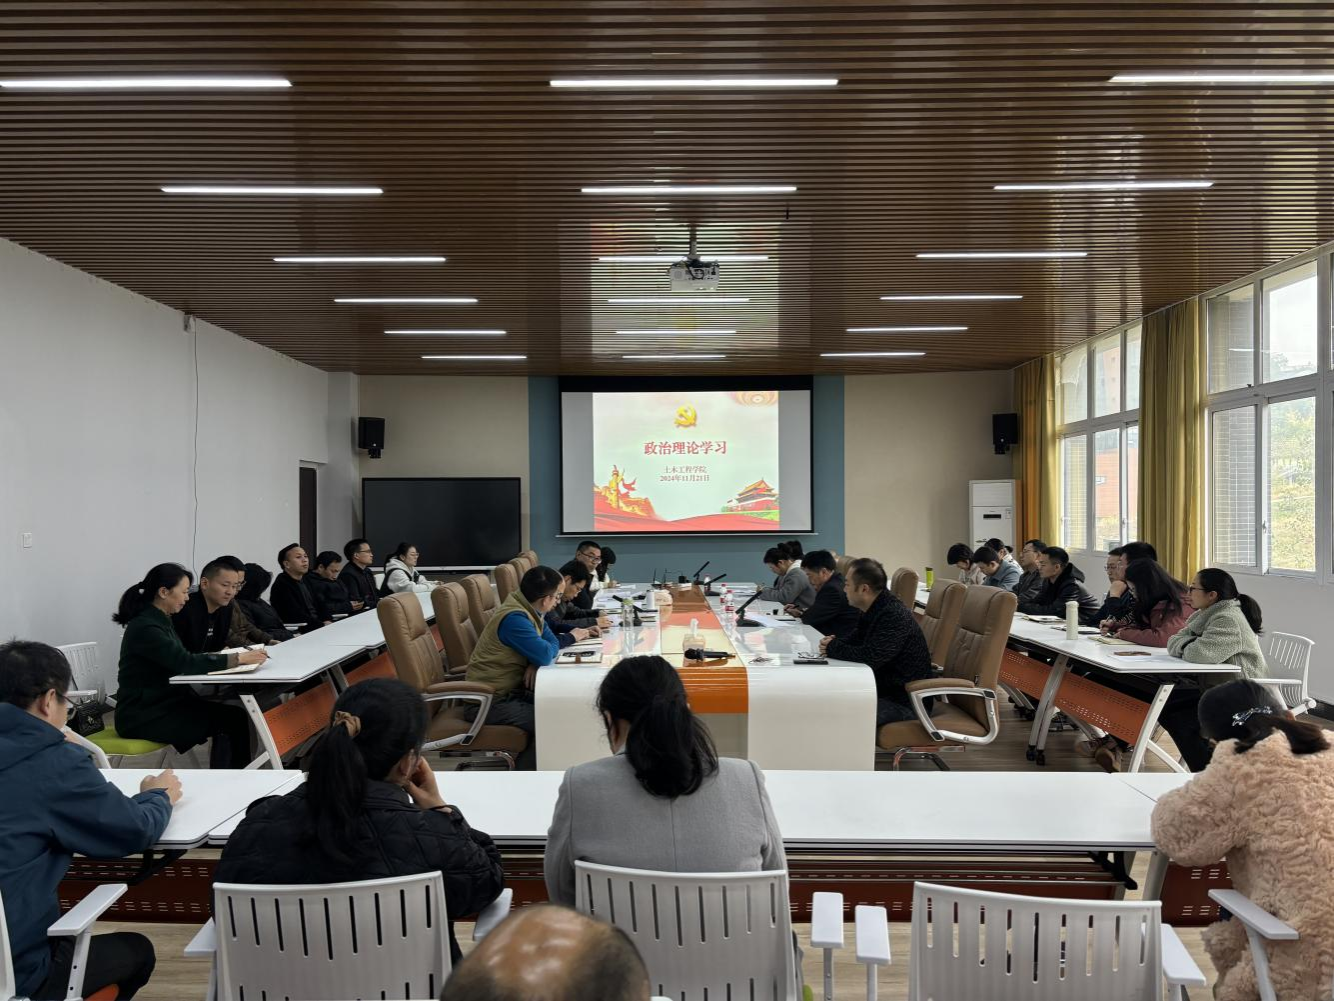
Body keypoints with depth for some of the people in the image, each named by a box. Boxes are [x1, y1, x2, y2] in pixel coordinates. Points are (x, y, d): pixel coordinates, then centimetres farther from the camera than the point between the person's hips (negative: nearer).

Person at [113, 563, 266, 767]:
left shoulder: (160, 620, 10)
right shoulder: (144, 627, -20)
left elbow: (180, 659, 14)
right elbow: (185, 662, -26)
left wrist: (222, 656, 0)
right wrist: (237, 659, -24)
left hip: (165, 702, 8)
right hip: (143, 716, -8)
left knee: (236, 715, -9)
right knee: (226, 722, -17)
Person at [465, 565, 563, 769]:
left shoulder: (531, 610, 6)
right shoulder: (514, 618, -24)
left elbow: (552, 643, 9)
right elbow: (545, 654, -29)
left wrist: (535, 663, -14)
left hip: (510, 690, 10)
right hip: (489, 701, -10)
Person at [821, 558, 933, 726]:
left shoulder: (895, 615, -23)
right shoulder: (873, 611, 7)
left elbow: (870, 657, -30)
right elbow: (855, 641, 16)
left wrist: (833, 648, -15)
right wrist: (835, 644, -7)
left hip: (904, 701, -10)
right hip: (883, 688, 10)